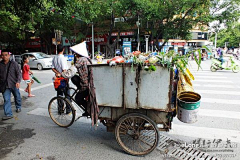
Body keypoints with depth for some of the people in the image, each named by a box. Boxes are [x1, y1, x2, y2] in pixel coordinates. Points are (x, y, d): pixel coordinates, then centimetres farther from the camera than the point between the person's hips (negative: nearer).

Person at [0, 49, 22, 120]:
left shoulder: (14, 63, -3)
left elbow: (19, 73, -4)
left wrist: (18, 81, -17)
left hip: (14, 84, -1)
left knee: (17, 96, 16)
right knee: (6, 99, -3)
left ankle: (18, 107, 41)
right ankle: (8, 114, 0)